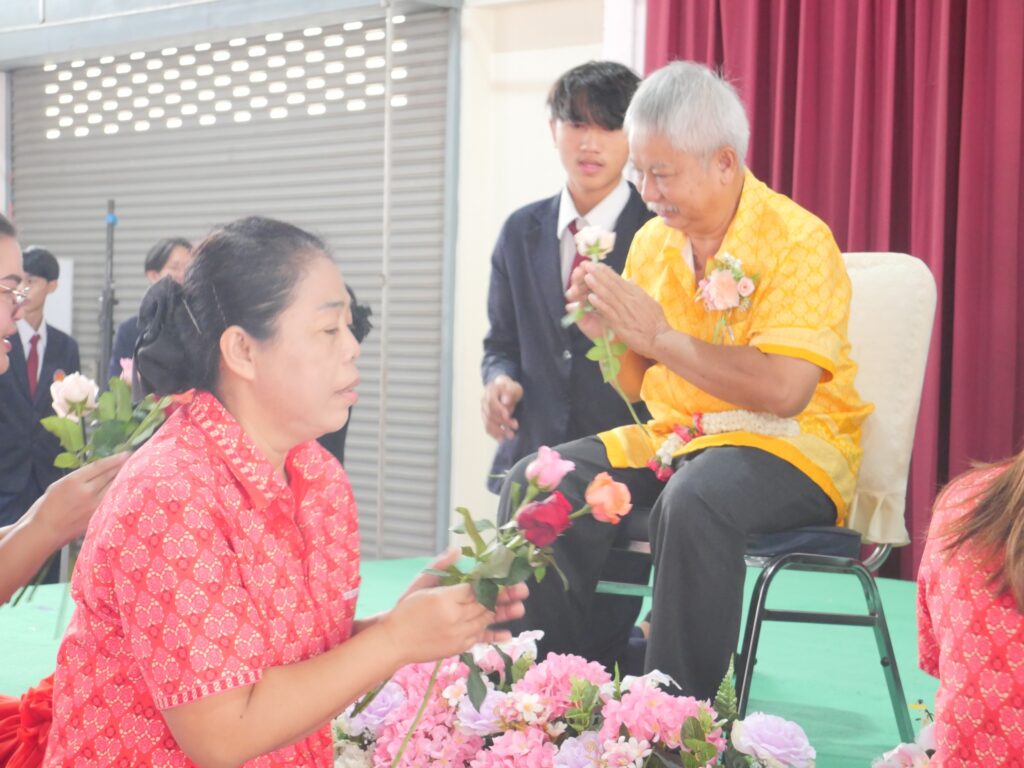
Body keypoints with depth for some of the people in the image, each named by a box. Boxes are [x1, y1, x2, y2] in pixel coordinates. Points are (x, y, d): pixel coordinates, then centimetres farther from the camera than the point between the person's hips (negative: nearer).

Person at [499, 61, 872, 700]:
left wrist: (658, 336, -23)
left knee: (694, 501, -38)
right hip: (675, 435, 7)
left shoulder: (798, 240, -12)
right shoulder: (654, 241, 9)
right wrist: (605, 332, -6)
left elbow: (784, 392, -25)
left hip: (790, 444, -7)